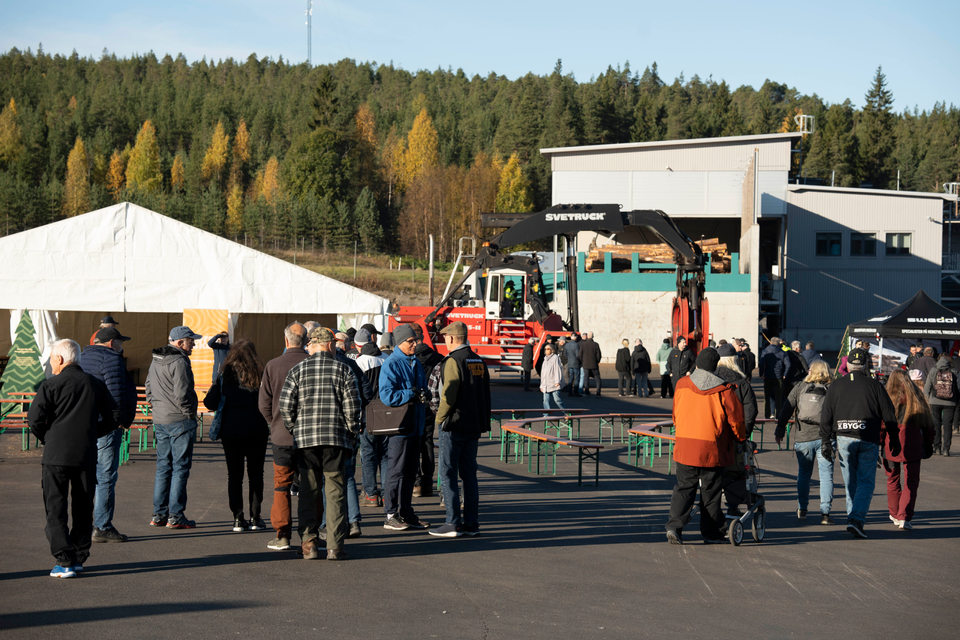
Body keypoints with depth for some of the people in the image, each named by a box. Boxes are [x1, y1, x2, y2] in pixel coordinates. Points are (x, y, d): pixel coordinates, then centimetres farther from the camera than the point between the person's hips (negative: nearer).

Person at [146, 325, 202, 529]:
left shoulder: (156, 361, 13)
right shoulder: (179, 362, -16)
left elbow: (149, 388, 21)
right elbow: (182, 394, -20)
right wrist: (189, 414, -8)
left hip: (160, 421, 9)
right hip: (180, 421, -9)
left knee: (163, 467, 14)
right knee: (180, 468, -3)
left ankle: (159, 514, 15)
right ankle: (175, 517, -2)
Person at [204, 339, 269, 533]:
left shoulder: (225, 375, -4)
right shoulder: (260, 375, -6)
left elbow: (210, 403, -6)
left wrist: (214, 387, 12)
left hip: (231, 431, 0)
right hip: (256, 431, 0)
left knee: (234, 474, 6)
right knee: (255, 473, 9)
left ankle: (238, 519, 2)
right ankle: (255, 518, 8)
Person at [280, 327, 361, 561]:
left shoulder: (297, 370, 5)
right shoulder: (343, 370, 2)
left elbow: (286, 404, 0)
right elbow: (352, 406, -2)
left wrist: (294, 430, 12)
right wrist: (352, 434, 7)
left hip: (305, 438, 1)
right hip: (337, 439, -1)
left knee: (308, 491, 8)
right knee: (335, 492, 2)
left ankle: (308, 543, 4)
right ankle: (335, 546, 0)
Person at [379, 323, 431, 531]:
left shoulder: (416, 363, 15)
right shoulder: (391, 364, -11)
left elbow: (423, 389, 22)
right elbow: (387, 395, -19)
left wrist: (423, 394, 0)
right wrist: (412, 394, -20)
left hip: (415, 426, 8)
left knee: (410, 471, 13)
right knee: (396, 471, -4)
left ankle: (406, 512, 21)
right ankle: (391, 516, 2)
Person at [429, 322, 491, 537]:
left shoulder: (453, 360, -13)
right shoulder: (479, 361, 12)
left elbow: (449, 394, -19)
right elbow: (485, 394, 15)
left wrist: (440, 418, -5)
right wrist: (482, 423, 19)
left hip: (454, 425, -8)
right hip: (474, 427, 8)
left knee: (448, 474, -2)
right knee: (469, 474, 10)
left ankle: (453, 524, -5)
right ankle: (471, 523, 11)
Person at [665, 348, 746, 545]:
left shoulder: (681, 384, 4)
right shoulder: (723, 389, -7)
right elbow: (735, 418, -1)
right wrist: (740, 438, 18)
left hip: (684, 447, 3)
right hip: (711, 449, -3)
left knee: (684, 488, 8)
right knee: (710, 491, 8)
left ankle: (674, 526, -8)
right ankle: (711, 532, 17)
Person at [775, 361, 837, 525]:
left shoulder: (800, 388, 5)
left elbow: (786, 410, 4)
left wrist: (780, 430, 11)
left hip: (803, 438, 1)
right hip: (825, 438, -1)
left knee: (803, 474, 17)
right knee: (826, 475, 1)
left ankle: (802, 508, 22)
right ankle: (825, 513, -4)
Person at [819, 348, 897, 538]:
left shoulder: (835, 387, 5)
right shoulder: (875, 386, -1)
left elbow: (826, 417, 5)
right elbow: (889, 417, 1)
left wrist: (825, 442, 10)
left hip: (844, 439, 2)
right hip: (868, 442, -2)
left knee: (850, 484, 13)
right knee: (866, 483, 0)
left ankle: (853, 517, 17)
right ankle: (857, 519, -15)